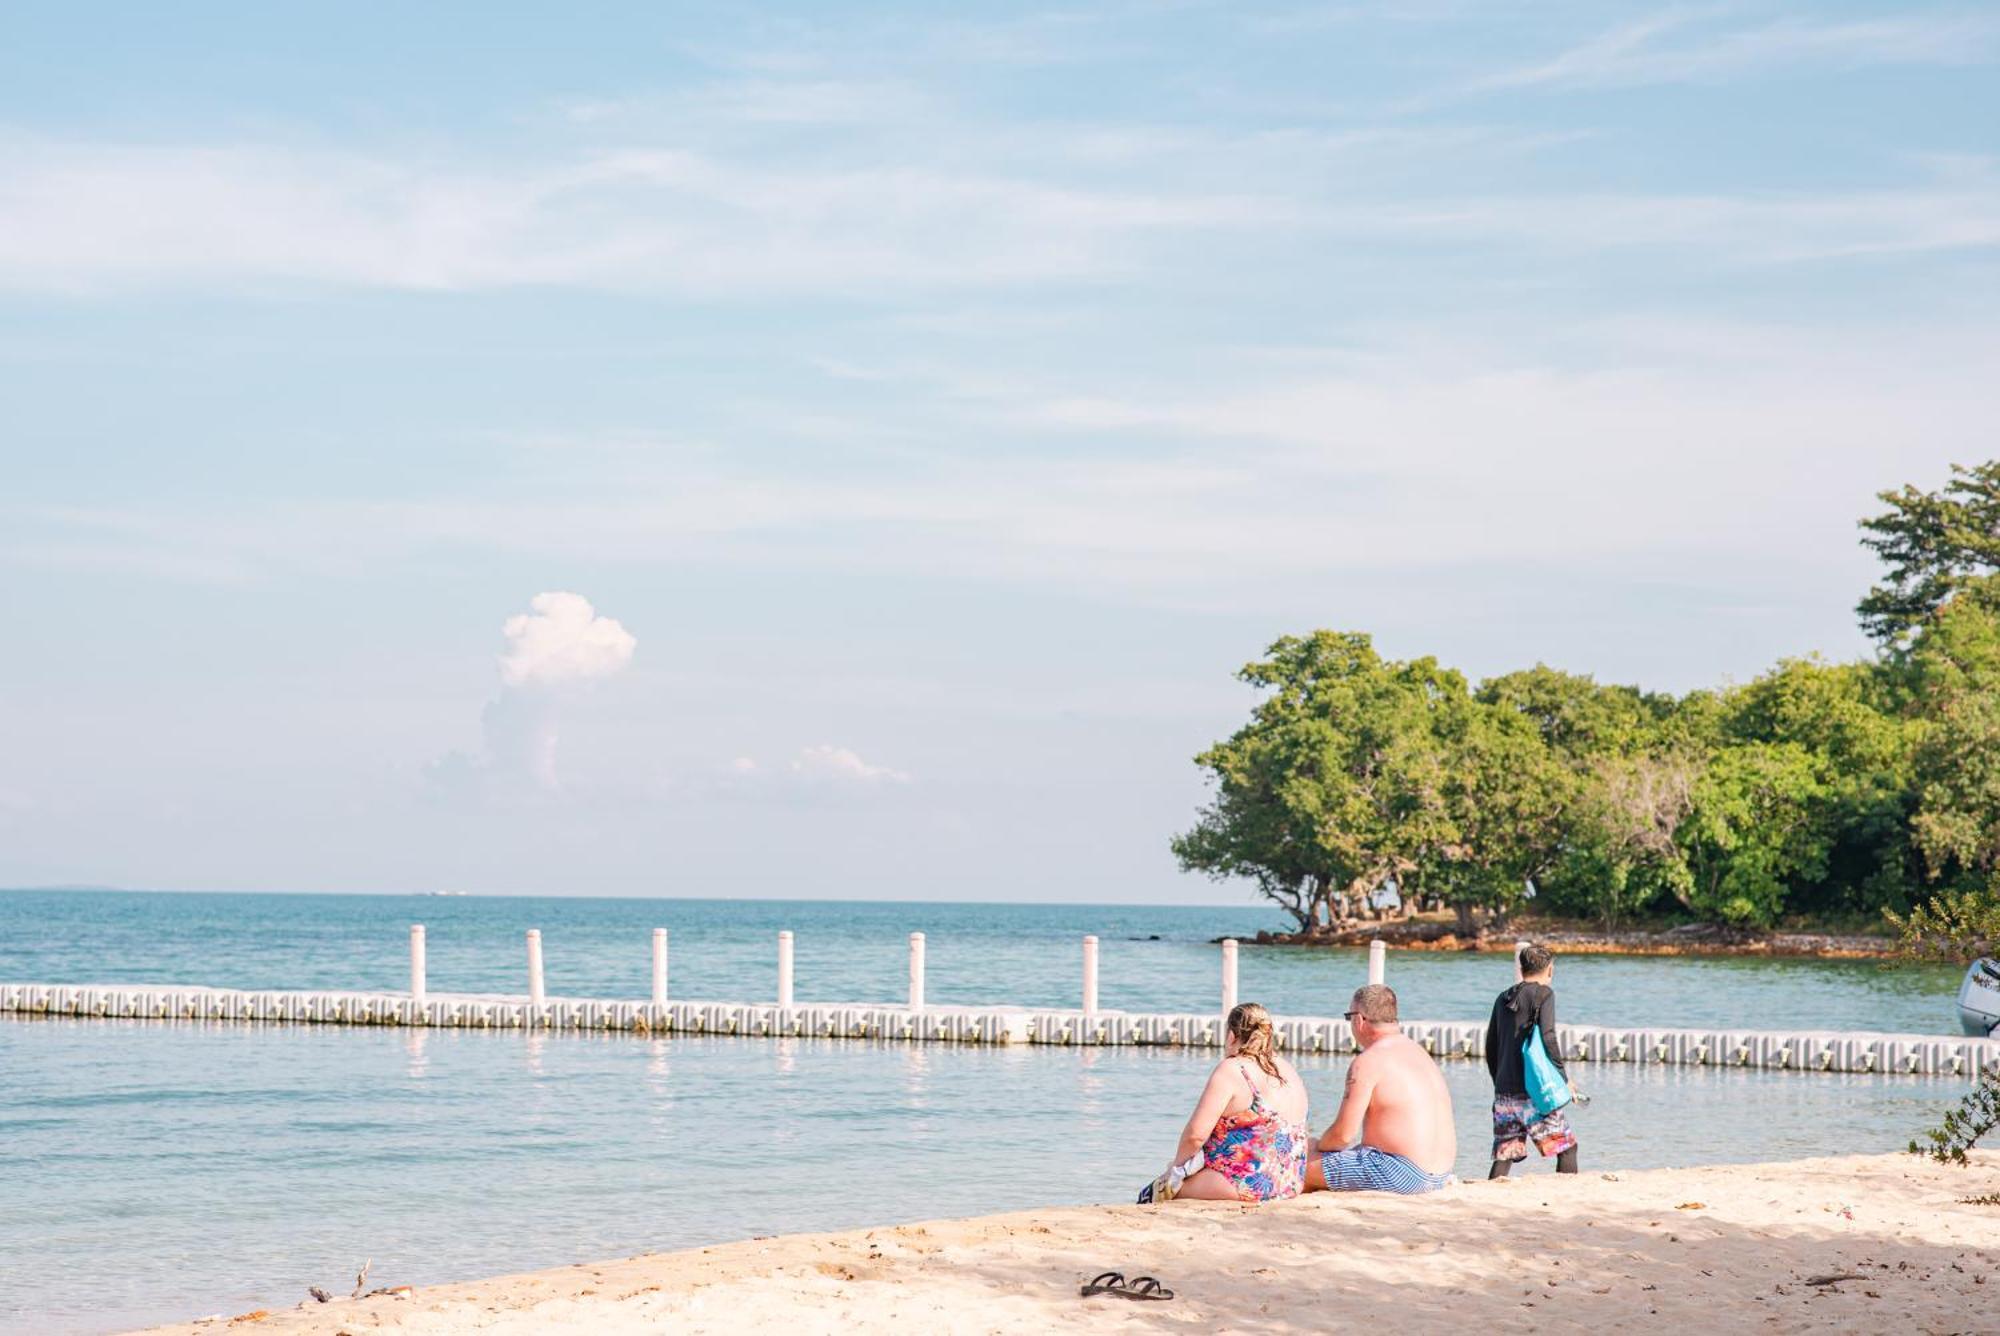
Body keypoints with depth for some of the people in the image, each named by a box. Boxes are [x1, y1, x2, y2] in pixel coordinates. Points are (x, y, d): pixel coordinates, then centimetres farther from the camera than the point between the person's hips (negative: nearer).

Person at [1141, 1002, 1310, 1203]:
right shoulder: (1290, 1071, 12)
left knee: (1162, 1189, 4)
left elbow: (1196, 1134, -15)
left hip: (1245, 1186, -8)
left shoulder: (1231, 1070, -11)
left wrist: (1177, 1164, 4)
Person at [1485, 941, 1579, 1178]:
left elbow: (1490, 1048, 19)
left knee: (1504, 1154, 5)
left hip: (1503, 1093, 6)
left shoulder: (1503, 999, 16)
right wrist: (1564, 1078, -5)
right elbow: (1547, 1038, -14)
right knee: (1567, 1147, 3)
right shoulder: (1544, 994, -3)